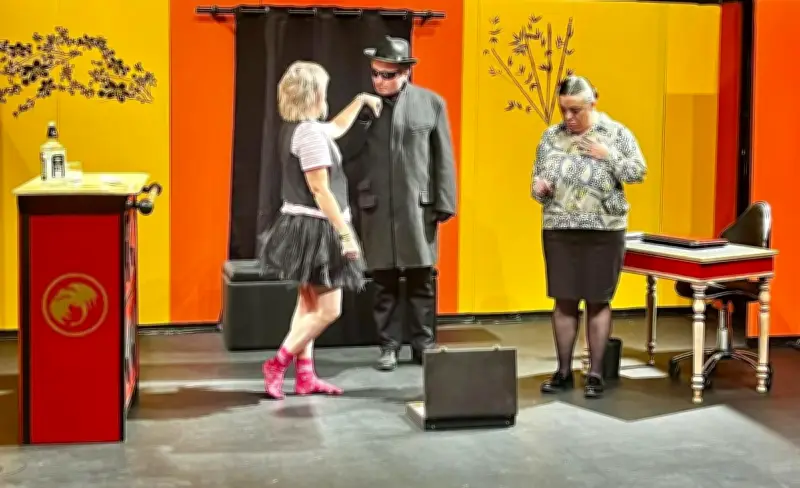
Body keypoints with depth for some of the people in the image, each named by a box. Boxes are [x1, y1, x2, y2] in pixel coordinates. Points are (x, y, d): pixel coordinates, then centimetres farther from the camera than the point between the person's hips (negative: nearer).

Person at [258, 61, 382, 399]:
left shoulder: (295, 129, 11)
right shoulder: (310, 133, -19)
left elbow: (337, 128, 33)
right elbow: (320, 191, -22)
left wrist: (360, 101, 34)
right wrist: (346, 233, -20)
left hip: (302, 226, 11)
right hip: (315, 228, -10)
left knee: (309, 304, 14)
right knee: (328, 310, -4)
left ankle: (305, 376, 18)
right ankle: (278, 364, -1)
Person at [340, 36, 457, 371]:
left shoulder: (431, 103, 2)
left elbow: (444, 159, 1)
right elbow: (346, 154, 1)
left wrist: (444, 204, -2)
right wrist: (364, 115, -10)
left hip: (418, 206, -1)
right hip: (376, 208, 1)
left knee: (420, 281, 7)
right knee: (384, 283, 6)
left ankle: (423, 343, 18)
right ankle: (389, 345, 16)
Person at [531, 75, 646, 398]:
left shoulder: (616, 133, -2)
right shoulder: (550, 136, 6)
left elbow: (639, 173, -4)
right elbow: (536, 180, 11)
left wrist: (608, 155, -16)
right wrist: (539, 188, -11)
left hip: (604, 231, -3)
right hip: (559, 230, 3)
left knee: (598, 301, 3)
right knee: (563, 301, 6)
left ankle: (595, 373, 12)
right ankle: (564, 371, 16)